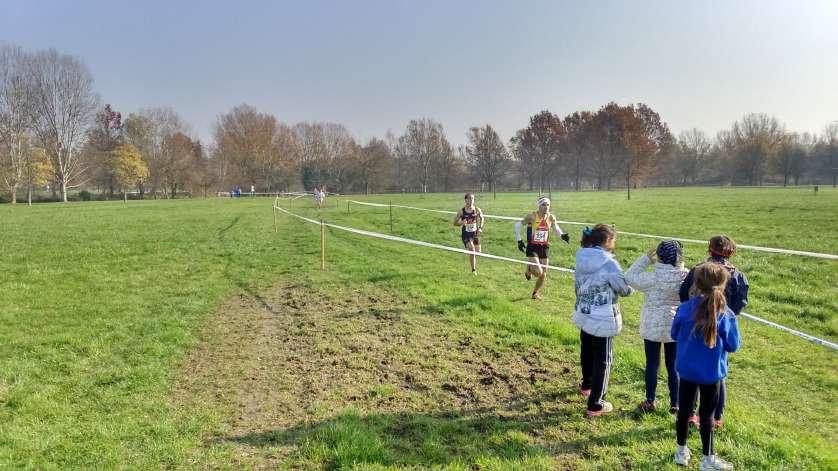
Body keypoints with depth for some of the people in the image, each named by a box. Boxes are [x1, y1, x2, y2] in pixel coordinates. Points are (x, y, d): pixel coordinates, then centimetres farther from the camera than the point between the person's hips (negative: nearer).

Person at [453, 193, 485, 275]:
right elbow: (455, 222, -4)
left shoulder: (477, 210, -4)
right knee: (472, 249, -20)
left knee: (478, 251, 3)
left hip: (475, 233, 3)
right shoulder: (461, 211, -11)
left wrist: (480, 227, 2)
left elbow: (481, 218, 15)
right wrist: (462, 223, -24)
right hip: (466, 234, -3)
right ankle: (473, 269, -8)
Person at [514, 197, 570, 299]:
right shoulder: (532, 216, -15)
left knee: (543, 275, 8)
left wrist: (562, 235, -3)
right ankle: (529, 269, 20)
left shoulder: (551, 218, -3)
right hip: (532, 247, -4)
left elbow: (556, 227, 17)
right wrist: (519, 241, -9)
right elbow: (518, 225, -5)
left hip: (544, 247, 4)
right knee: (538, 272, -17)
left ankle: (535, 292, 34)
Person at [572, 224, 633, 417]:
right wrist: (631, 283, 9)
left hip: (584, 316, 7)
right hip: (602, 320, -7)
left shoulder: (582, 258, -1)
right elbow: (625, 289, -12)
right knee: (602, 360, 4)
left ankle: (586, 385, 48)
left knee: (587, 352, 26)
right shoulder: (609, 263, -21)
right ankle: (595, 405, 9)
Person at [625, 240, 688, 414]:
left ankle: (650, 401, 22)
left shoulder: (652, 278, -21)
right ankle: (675, 404, 22)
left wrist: (646, 258, -7)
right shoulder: (685, 277, -12)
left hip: (652, 327, -2)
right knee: (673, 366, 13)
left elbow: (630, 277, -8)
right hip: (675, 328, 3)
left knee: (652, 364, 10)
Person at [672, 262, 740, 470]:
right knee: (706, 414, 12)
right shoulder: (725, 315, -19)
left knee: (684, 410, 16)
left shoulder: (684, 309, -14)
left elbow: (674, 335, 1)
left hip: (686, 370, 2)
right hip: (711, 373, -1)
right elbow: (733, 346, -8)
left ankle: (681, 452, 31)